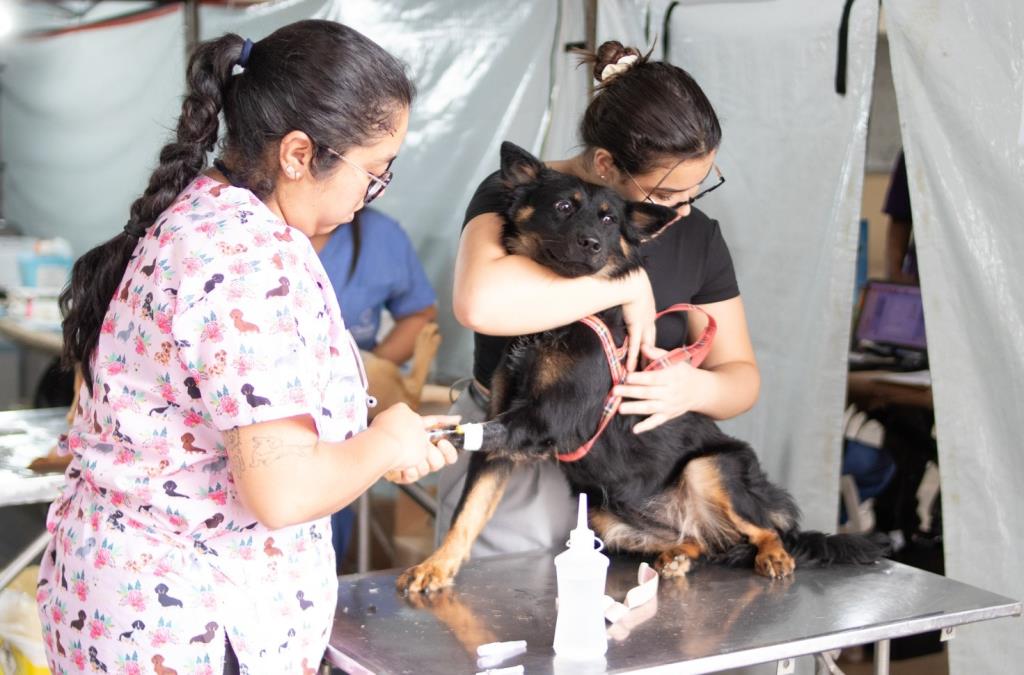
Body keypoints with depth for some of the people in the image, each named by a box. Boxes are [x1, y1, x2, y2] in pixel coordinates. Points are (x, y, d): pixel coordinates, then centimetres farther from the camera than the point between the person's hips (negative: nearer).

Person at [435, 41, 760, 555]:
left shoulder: (695, 234, 1)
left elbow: (741, 375, 5)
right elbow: (480, 302, -35)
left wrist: (696, 389, -19)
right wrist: (627, 286, -27)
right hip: (513, 472, -3)